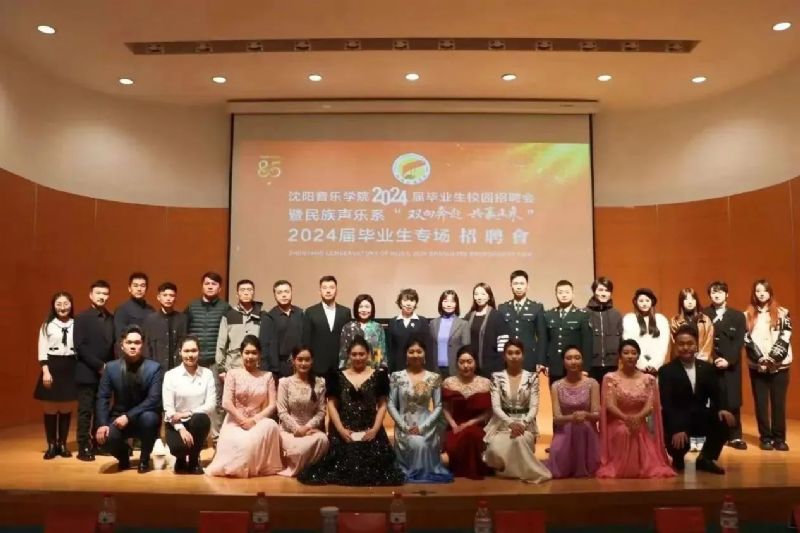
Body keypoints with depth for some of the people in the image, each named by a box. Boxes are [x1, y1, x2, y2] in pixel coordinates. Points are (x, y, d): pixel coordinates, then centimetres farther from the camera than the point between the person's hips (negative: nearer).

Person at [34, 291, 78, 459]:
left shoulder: (76, 324, 2)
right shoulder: (47, 325, 2)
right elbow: (42, 350, -2)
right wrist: (45, 371, -11)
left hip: (70, 367, 1)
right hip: (52, 367, -1)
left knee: (66, 408, 7)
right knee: (51, 408, 4)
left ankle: (62, 444, 17)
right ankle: (51, 445, 14)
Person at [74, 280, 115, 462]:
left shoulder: (111, 319, 10)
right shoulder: (82, 318, -3)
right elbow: (80, 347, -11)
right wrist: (99, 366, -15)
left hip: (106, 372, 4)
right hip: (87, 373, -4)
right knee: (86, 411, -1)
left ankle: (96, 444, 17)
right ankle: (83, 448, 6)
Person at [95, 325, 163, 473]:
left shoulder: (154, 368, -11)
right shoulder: (111, 367, -3)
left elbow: (153, 400, -19)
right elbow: (103, 398, -4)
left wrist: (129, 416, -27)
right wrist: (102, 424, -18)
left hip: (144, 417, -1)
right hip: (119, 417, 1)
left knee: (148, 417, -36)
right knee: (106, 437, -29)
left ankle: (144, 459, -7)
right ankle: (124, 455, 10)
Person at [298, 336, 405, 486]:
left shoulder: (378, 375, 7)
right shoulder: (338, 376, 9)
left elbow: (382, 405, 7)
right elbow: (332, 405, 6)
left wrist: (375, 429, -7)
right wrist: (341, 430, -6)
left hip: (370, 432, -1)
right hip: (343, 433, 1)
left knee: (371, 469, -14)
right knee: (344, 467, -13)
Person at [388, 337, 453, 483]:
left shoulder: (434, 378, 2)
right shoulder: (397, 376, 1)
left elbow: (438, 407, 1)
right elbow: (391, 405, 0)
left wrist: (422, 426, -11)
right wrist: (404, 426, -11)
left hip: (426, 426, 1)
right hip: (404, 425, -1)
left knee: (423, 445, -29)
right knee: (418, 444, -29)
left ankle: (425, 472, 3)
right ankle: (415, 473, -1)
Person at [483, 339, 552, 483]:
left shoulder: (532, 377, 4)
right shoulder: (497, 377, 3)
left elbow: (534, 407, -2)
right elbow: (496, 407, -5)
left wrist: (522, 424, -20)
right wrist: (511, 423, -21)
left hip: (525, 424, -1)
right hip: (502, 423, 1)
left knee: (519, 439, -36)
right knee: (496, 450, -29)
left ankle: (527, 471, -13)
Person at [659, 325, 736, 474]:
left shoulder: (708, 368, 8)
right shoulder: (666, 371, -8)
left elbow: (716, 394, 3)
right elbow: (666, 404, -18)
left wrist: (721, 409, -22)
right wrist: (677, 429, -31)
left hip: (701, 418, 4)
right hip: (677, 421, -4)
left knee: (725, 420, -22)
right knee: (679, 442, -31)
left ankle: (705, 459, 1)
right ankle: (678, 459, 12)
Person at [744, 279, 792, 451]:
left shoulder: (782, 313, 6)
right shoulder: (747, 315, 8)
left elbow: (785, 337, -4)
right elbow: (746, 339, 0)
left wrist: (773, 357, -14)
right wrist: (760, 358, -11)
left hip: (779, 365, -1)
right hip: (757, 366, 1)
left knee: (778, 402, 2)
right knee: (761, 402, 3)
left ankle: (779, 438, 10)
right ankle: (765, 438, 10)